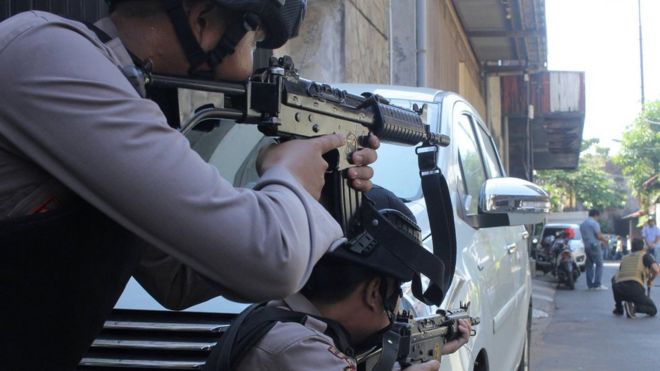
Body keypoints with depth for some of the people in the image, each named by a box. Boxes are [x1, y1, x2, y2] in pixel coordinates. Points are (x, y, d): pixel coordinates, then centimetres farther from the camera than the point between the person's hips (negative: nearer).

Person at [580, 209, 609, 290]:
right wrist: (605, 240, 1)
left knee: (589, 265, 10)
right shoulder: (594, 223, -12)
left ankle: (590, 285, 8)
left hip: (587, 246, 8)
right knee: (599, 265, -4)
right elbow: (599, 236, -15)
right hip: (594, 246, -8)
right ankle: (597, 284, -10)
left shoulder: (582, 224, 14)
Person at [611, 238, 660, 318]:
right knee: (653, 310, 18)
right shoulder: (646, 255, 17)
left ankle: (618, 308, 26)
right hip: (635, 288, -4)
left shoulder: (625, 258, 29)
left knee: (614, 279, 39)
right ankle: (633, 307, -12)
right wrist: (650, 280, 20)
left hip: (619, 290, 4)